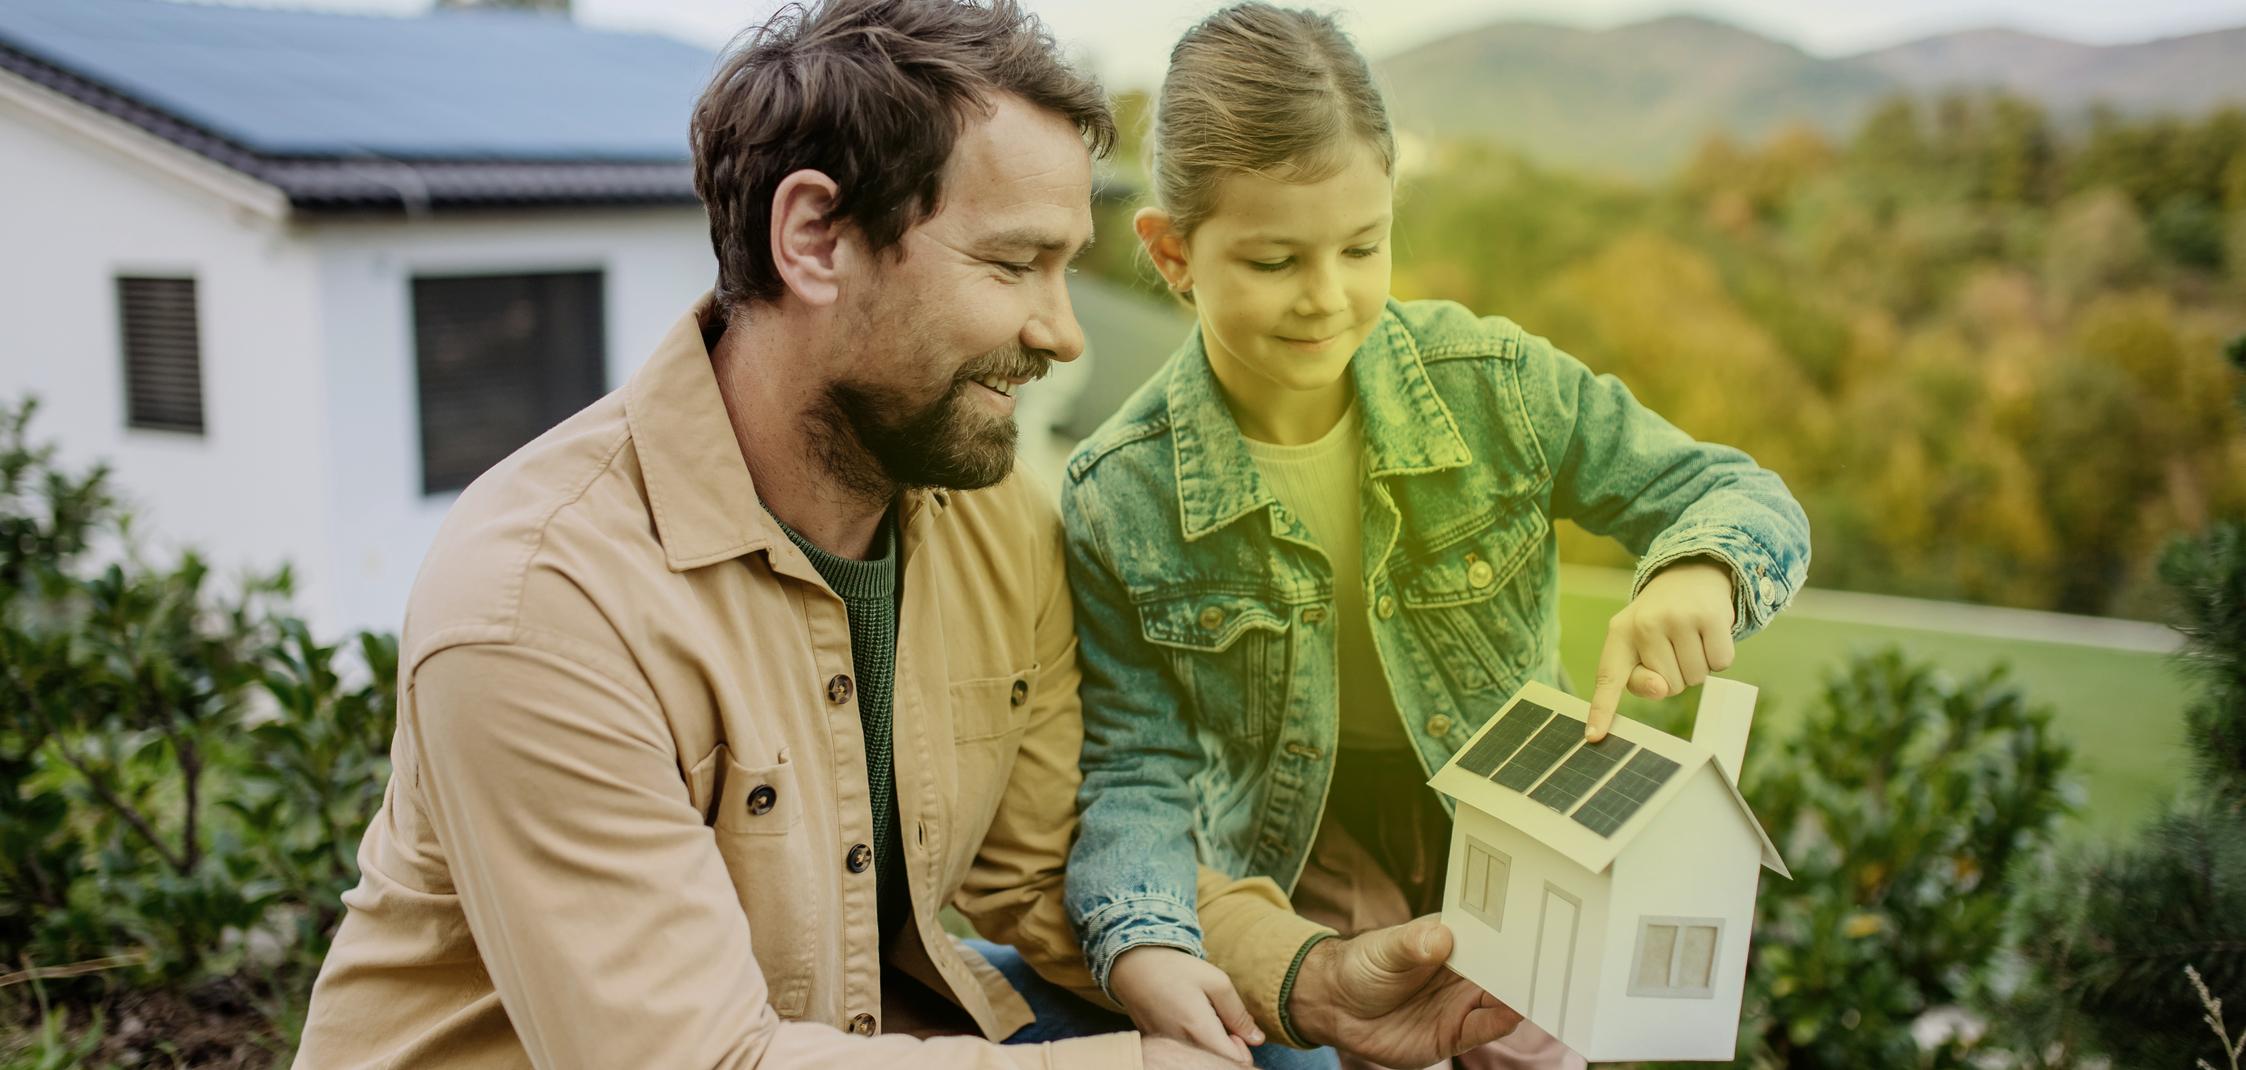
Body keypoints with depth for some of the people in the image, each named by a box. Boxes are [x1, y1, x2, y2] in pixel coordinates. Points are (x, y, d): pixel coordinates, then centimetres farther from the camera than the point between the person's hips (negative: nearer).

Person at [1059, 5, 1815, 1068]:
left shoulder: (1497, 385, -18)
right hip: (1297, 848, -1)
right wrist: (1140, 941, -34)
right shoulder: (1120, 498, -20)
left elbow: (1745, 497, -11)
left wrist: (1698, 573, -35)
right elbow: (1136, 768, -15)